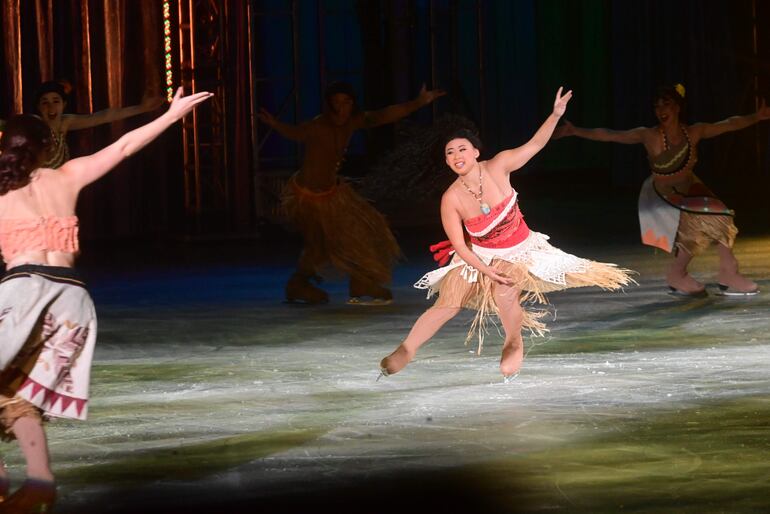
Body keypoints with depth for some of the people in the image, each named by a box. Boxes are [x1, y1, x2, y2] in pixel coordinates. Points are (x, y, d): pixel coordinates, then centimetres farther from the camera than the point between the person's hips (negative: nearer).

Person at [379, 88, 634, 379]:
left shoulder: (498, 167, -19)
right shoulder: (451, 199, -20)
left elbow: (534, 145, -16)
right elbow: (459, 245, -15)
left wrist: (555, 115, -29)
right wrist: (486, 271, -23)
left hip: (519, 251, 0)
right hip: (478, 256, 0)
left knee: (503, 290, -27)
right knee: (447, 304, -8)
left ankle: (514, 344, 2)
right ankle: (406, 349, 11)